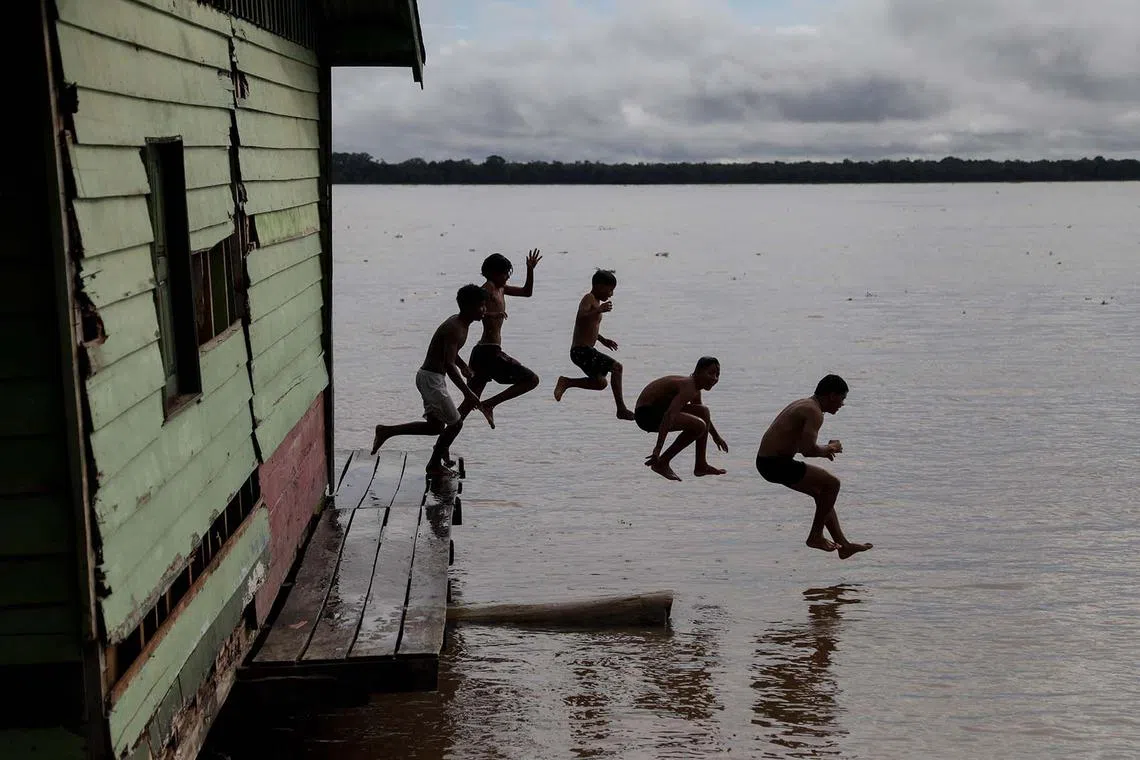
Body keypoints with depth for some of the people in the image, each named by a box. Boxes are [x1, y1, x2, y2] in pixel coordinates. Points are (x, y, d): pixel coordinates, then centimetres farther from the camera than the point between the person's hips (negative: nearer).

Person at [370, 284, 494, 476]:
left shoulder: (458, 322, 8)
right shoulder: (454, 329, -22)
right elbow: (449, 365, -31)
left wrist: (463, 365, 20)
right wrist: (467, 392, -33)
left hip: (432, 377, 10)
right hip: (431, 378, -10)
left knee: (436, 426, 16)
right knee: (455, 423, 0)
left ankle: (387, 431, 17)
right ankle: (435, 465, 15)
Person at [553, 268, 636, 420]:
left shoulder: (595, 301, 20)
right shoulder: (589, 299, -11)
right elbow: (580, 319, -30)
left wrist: (602, 339, 31)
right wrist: (599, 310, -37)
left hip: (583, 351, 11)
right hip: (582, 350, -11)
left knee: (600, 383, 19)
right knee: (616, 367, -16)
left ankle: (566, 382, 21)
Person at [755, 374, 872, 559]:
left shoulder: (803, 404, 16)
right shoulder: (814, 413, -16)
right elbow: (808, 450, -26)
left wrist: (824, 449, 14)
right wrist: (828, 449, -5)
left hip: (767, 461, 11)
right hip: (776, 464, -11)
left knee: (823, 493, 18)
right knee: (832, 483, -7)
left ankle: (843, 544, 23)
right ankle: (816, 536, 4)